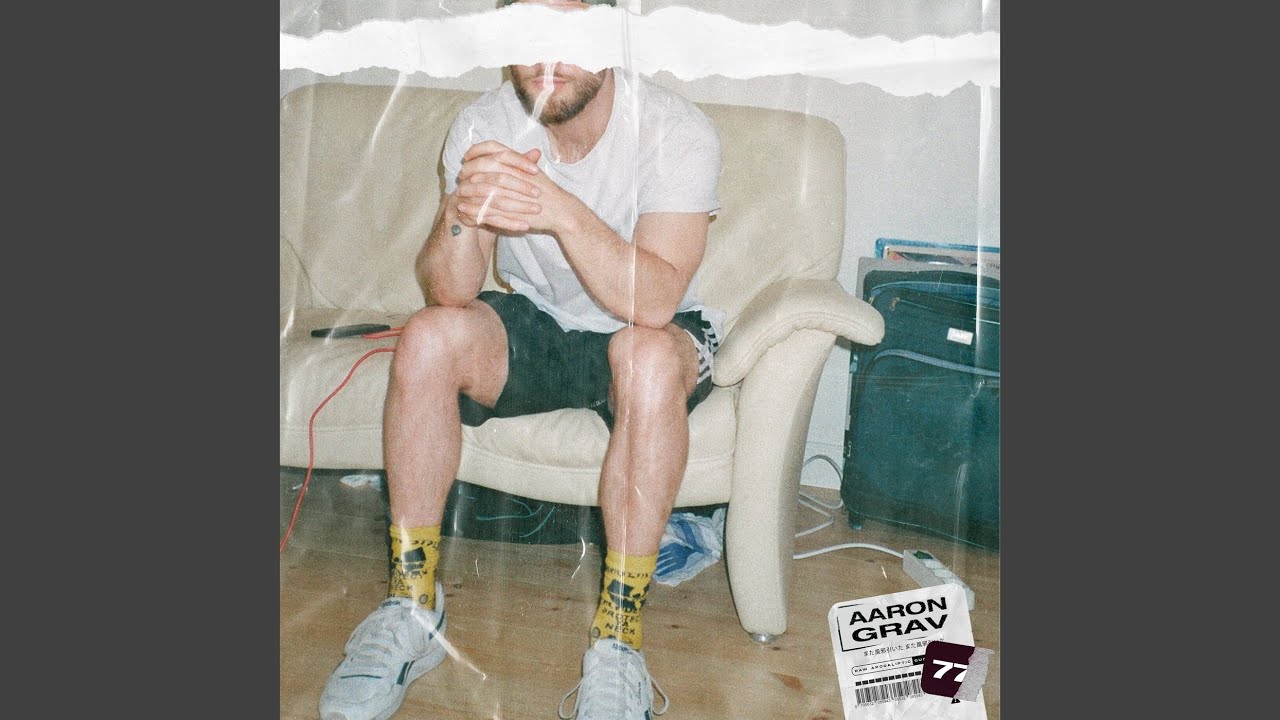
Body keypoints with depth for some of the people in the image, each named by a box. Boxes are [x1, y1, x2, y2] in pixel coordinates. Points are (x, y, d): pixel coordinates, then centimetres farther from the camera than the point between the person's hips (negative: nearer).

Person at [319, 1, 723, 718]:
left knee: (649, 354, -37)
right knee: (427, 337, -26)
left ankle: (619, 641, -27)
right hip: (534, 325, 3)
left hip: (652, 332, -2)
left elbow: (654, 301, -32)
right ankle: (412, 609, -12)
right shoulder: (484, 125, -11)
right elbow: (448, 293, -18)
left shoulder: (678, 131, -21)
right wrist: (461, 214, -39)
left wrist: (561, 208, -46)